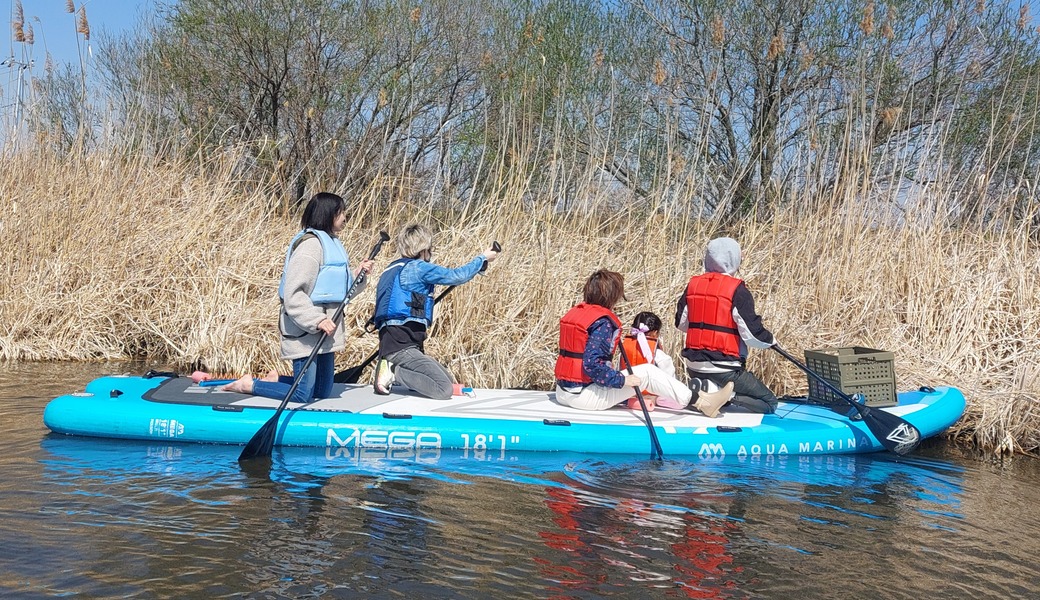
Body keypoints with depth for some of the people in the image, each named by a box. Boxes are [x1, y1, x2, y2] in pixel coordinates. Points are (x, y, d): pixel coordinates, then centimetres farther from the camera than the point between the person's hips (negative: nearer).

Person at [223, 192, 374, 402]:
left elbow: (337, 291, 19)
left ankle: (275, 379, 28)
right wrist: (317, 321, -28)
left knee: (322, 391, 14)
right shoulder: (311, 244, -15)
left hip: (324, 332, 10)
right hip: (305, 330, -10)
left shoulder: (330, 243, 16)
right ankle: (250, 385, 9)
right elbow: (293, 294, -22)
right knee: (303, 395, -6)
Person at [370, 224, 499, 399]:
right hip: (401, 346, -10)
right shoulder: (418, 267, -7)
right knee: (444, 389, -18)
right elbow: (457, 276, -5)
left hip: (390, 343, 10)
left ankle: (392, 367, 4)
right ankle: (393, 372, -14)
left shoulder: (393, 269, 20)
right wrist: (482, 258, 8)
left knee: (448, 379, 12)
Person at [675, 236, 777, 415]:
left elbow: (681, 323, 12)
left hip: (694, 366, 6)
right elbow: (752, 334, -13)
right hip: (725, 369, -6)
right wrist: (769, 339, 8)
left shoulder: (693, 285, 4)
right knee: (769, 403, 6)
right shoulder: (737, 290, -13)